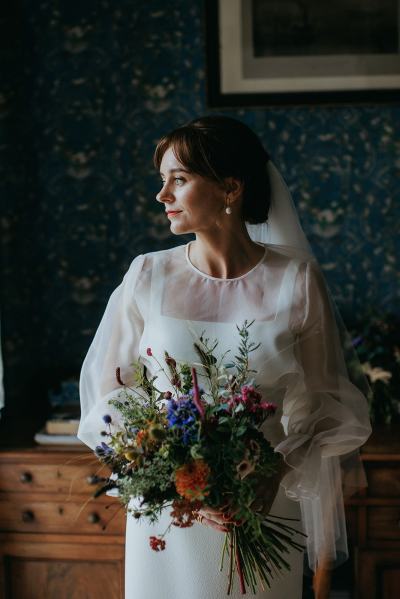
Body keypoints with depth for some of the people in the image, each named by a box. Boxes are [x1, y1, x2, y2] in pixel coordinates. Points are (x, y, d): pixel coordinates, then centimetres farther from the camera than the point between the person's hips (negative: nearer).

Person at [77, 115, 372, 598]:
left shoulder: (297, 280, -7)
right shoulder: (149, 275, -4)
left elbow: (324, 403, -2)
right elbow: (110, 391, 0)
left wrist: (276, 476, -17)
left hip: (263, 511, -1)